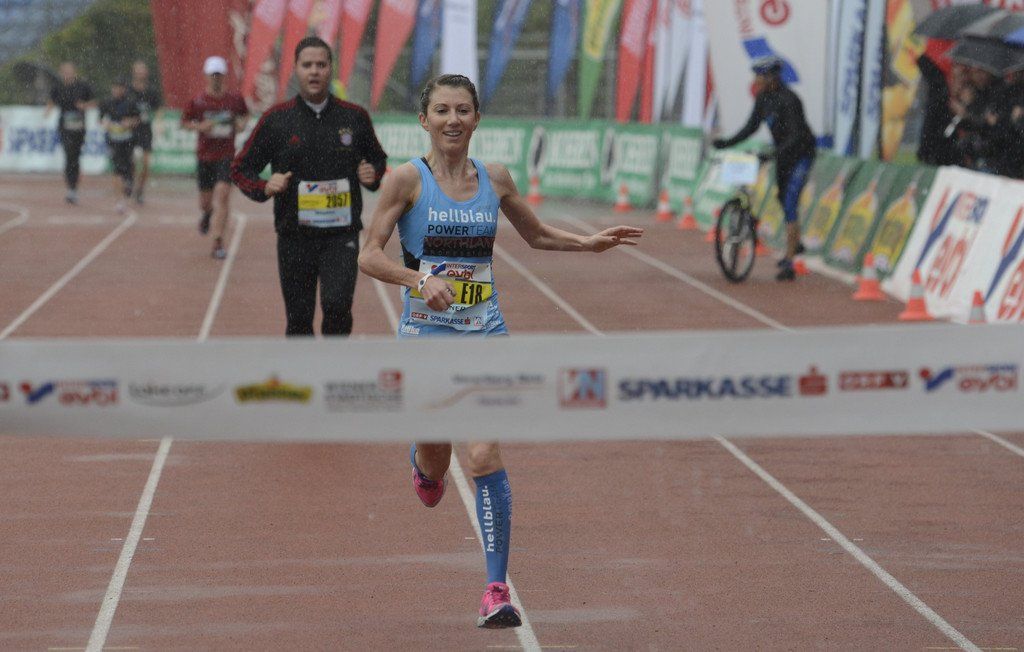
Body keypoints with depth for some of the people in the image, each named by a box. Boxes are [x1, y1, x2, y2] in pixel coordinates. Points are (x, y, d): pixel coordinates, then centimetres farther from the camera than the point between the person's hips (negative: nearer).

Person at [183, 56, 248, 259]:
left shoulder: (235, 99, 0)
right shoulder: (198, 101, -4)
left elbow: (245, 114, 19)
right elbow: (184, 122, 6)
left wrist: (241, 124, -2)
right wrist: (199, 127, -12)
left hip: (226, 156, -1)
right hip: (204, 156, 1)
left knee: (222, 195, -17)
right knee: (205, 202, 11)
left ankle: (218, 243, -16)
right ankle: (207, 214, 50)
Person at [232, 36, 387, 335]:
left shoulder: (355, 117, 5)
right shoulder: (276, 119, 1)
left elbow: (378, 158, 21)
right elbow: (241, 168, 7)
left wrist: (374, 173, -2)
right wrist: (264, 188, -14)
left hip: (342, 235, -1)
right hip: (294, 238, 1)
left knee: (337, 304, -20)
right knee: (299, 318, 7)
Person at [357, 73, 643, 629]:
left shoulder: (494, 178, 4)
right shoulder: (408, 178, -6)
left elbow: (536, 235, 22)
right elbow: (369, 256, -10)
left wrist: (589, 243, 8)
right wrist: (419, 280, -25)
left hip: (485, 335, 1)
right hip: (426, 336, -1)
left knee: (485, 457, -13)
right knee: (436, 465, 12)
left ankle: (497, 591, -10)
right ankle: (421, 461, 52)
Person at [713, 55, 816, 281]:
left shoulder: (788, 100, -27)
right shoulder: (763, 97, -2)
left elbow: (797, 136, -33)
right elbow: (751, 127, 2)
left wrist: (775, 154, -46)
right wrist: (727, 143, -11)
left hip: (801, 154, -9)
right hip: (782, 154, 9)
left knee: (790, 205, -18)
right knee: (783, 199, 24)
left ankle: (788, 264, -20)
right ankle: (795, 244, 48)